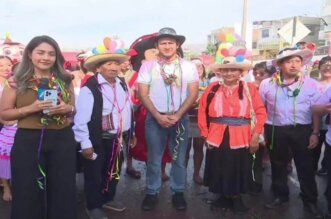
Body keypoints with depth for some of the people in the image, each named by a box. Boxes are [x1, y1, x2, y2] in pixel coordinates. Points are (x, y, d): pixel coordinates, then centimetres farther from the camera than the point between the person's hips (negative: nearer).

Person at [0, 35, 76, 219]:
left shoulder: (65, 80, 7)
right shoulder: (17, 82, 0)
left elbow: (74, 107, 18)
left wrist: (67, 108, -6)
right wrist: (31, 108, -14)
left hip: (62, 140, 2)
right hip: (28, 141, -2)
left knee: (63, 192, 7)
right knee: (28, 194, 6)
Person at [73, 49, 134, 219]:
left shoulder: (122, 84, 7)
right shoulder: (89, 88, -18)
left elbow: (128, 109, 13)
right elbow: (81, 118, -19)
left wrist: (131, 133, 15)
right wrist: (85, 143, -18)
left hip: (119, 138, 7)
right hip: (98, 140, -7)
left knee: (114, 172, 22)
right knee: (94, 175, 9)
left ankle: (108, 199, 43)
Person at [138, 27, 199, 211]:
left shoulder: (188, 66, 2)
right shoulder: (148, 66, 1)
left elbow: (193, 94, -2)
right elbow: (142, 94, -3)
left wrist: (177, 115, -12)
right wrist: (158, 116, -12)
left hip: (180, 118, 1)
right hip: (155, 118, 0)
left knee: (179, 158, 9)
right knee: (154, 159, 8)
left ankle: (178, 192, 25)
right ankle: (152, 192, 23)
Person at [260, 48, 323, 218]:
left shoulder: (310, 83, 0)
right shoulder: (267, 84, 0)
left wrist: (315, 133, -3)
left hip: (302, 130, -1)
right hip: (275, 130, 1)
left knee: (305, 167, 6)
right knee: (278, 165, 14)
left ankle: (310, 201, 24)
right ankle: (280, 196, 33)